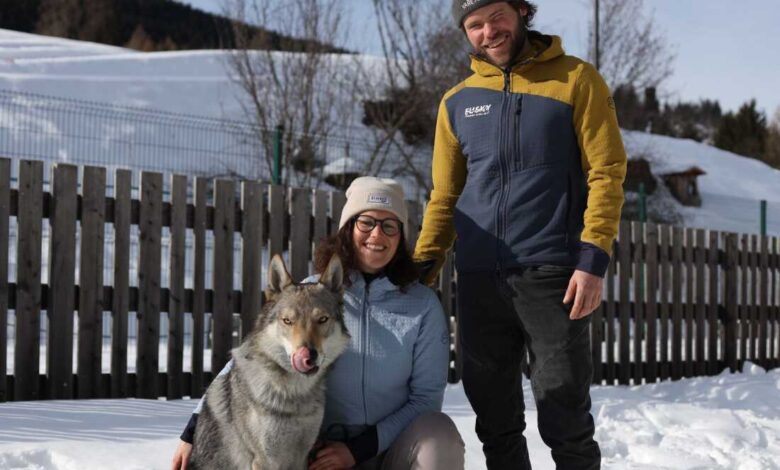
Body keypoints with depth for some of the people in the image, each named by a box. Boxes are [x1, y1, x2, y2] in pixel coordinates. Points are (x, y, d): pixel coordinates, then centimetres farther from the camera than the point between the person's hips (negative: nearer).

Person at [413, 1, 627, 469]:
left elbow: (607, 172, -3)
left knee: (564, 421, -3)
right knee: (496, 422, 8)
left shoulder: (576, 80, 2)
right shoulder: (457, 102, 12)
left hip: (551, 273, -4)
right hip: (479, 279, 4)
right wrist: (423, 265, 6)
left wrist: (593, 260, -13)